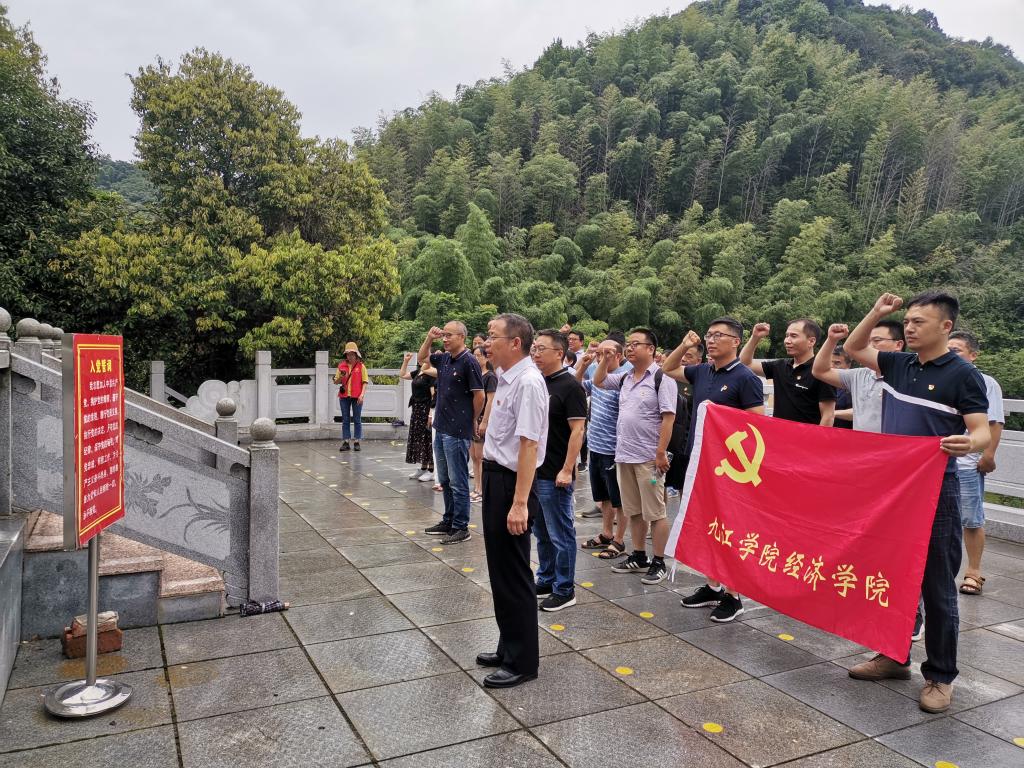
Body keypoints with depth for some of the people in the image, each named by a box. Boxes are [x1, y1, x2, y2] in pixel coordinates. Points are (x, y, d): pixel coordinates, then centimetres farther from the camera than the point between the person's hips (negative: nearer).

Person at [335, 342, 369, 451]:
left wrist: (362, 395, -12)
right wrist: (341, 377, -10)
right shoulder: (341, 366, 8)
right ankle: (345, 442, 8)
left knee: (357, 420, 3)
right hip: (344, 396, 2)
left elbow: (365, 382, -1)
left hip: (356, 397, -2)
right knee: (345, 420, 5)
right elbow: (336, 382, 11)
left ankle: (356, 442, 8)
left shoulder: (361, 366, 1)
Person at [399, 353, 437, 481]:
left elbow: (434, 395, -19)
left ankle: (431, 470, 4)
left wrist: (431, 414, -23)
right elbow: (402, 375, 26)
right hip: (417, 409, 9)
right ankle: (423, 468, 21)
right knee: (418, 439, 12)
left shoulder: (432, 373, -13)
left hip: (426, 410, -9)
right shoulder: (418, 372, 11)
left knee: (427, 439, -3)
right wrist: (406, 361, 15)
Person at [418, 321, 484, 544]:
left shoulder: (469, 361, -14)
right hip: (441, 428, 8)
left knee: (458, 482, -1)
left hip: (457, 432, -8)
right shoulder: (444, 358, 9)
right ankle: (448, 521, 28)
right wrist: (429, 339, 10)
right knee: (445, 480, 17)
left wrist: (472, 420, -2)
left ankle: (461, 528, 8)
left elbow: (479, 395, -14)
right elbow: (422, 358, 26)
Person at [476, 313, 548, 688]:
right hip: (495, 477, 10)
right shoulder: (505, 377, 8)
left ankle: (522, 661, 20)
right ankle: (509, 647, 36)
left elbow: (528, 445, -26)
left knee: (513, 574, 3)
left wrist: (519, 503, -27)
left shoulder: (528, 382, -21)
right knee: (499, 569, 20)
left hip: (512, 482, -10)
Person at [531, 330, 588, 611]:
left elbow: (577, 430, -16)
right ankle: (546, 581, 31)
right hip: (533, 471, 8)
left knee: (560, 534, 3)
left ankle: (564, 590, 14)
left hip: (555, 475, -8)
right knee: (541, 532, 18)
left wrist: (567, 470, -20)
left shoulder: (570, 386, -12)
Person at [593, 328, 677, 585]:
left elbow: (668, 418, -15)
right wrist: (606, 358, 8)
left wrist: (661, 453, -19)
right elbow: (598, 381, 24)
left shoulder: (661, 378, -10)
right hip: (624, 455, 8)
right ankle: (638, 557, 28)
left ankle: (658, 563, 11)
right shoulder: (625, 378, 11)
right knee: (633, 511, 16)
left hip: (649, 458, -8)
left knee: (655, 512, 1)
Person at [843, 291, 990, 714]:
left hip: (935, 493, -6)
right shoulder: (899, 364, 8)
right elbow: (854, 348, 20)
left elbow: (982, 431, -13)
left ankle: (940, 676, 16)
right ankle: (894, 656, 29)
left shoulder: (963, 375, -9)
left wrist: (969, 444, -36)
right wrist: (877, 312, 7)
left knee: (937, 589, 3)